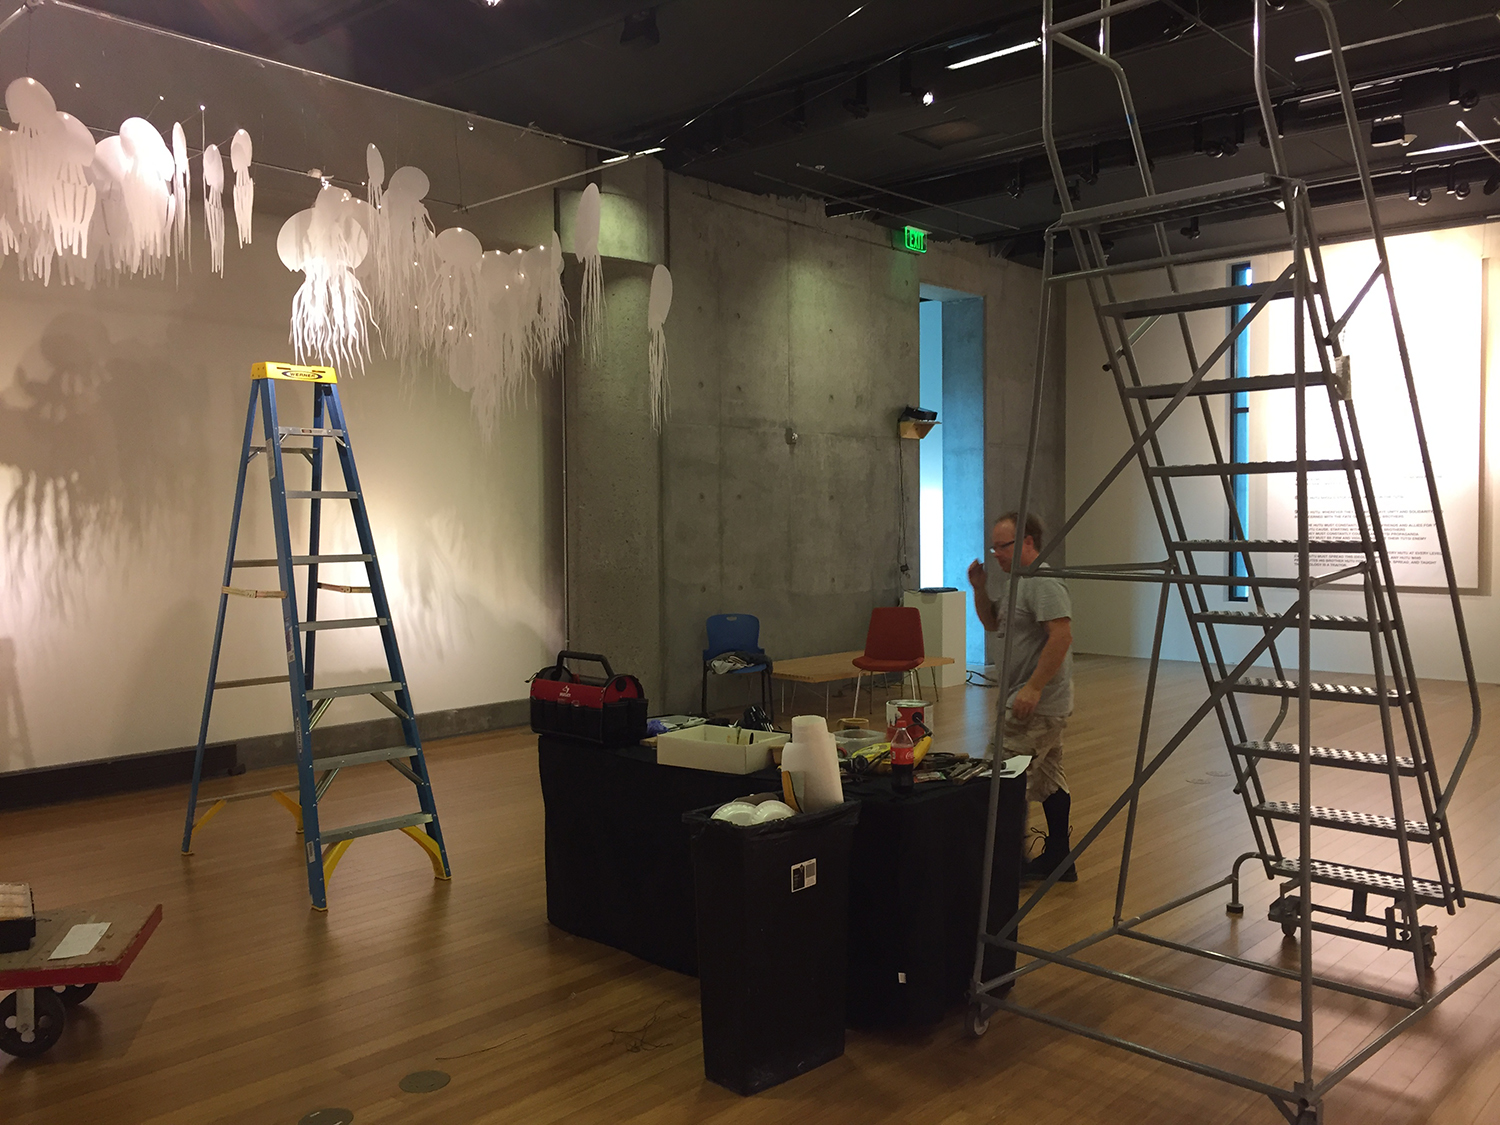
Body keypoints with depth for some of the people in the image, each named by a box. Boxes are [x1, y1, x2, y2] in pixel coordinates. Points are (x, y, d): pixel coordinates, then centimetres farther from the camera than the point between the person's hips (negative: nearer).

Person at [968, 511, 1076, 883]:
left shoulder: (1043, 583, -16)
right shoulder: (1017, 581, 16)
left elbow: (1061, 635, -25)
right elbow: (993, 622, 26)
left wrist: (1033, 688, -28)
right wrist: (979, 589, 9)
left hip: (1035, 706, -11)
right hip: (1042, 705, 11)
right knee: (1050, 780, 15)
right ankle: (1058, 860, 23)